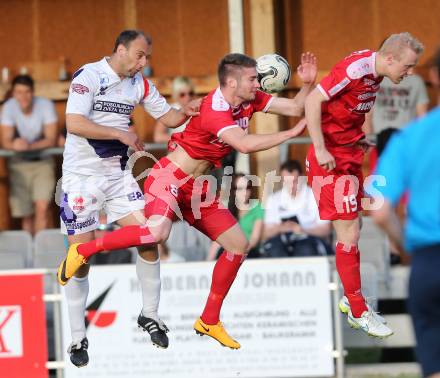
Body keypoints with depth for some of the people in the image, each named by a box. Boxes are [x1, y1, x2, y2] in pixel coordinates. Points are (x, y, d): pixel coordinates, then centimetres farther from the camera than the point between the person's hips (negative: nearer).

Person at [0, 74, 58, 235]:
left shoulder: (46, 105, -16)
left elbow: (51, 140, -17)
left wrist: (30, 146, -34)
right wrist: (15, 145, -39)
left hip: (42, 161, -1)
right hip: (19, 163, 1)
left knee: (42, 207, -19)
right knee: (26, 215, 4)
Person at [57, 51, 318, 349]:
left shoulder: (250, 101, 1)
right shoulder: (214, 110, -25)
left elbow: (294, 108, 7)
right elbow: (245, 144, -38)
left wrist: (308, 84, -11)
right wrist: (291, 134, -29)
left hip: (197, 187, 9)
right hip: (169, 178, -9)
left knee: (239, 246, 6)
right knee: (157, 232, -35)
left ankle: (209, 321, 17)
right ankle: (83, 251, -16)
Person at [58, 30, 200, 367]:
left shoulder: (141, 84, 5)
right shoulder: (89, 76, -14)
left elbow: (167, 117, 13)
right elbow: (74, 123, -24)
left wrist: (185, 112, -9)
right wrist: (120, 134, -23)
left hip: (118, 174, 5)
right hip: (82, 176, -5)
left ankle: (149, 314, 16)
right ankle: (78, 337, 7)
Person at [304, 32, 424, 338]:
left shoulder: (375, 74, 5)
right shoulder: (355, 69, -22)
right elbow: (313, 101, -24)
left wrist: (360, 140, 4)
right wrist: (320, 150, -26)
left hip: (351, 156, 9)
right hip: (331, 160, -9)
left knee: (354, 228, 16)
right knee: (349, 232, -6)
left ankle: (351, 299, 29)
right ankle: (358, 312, 1)